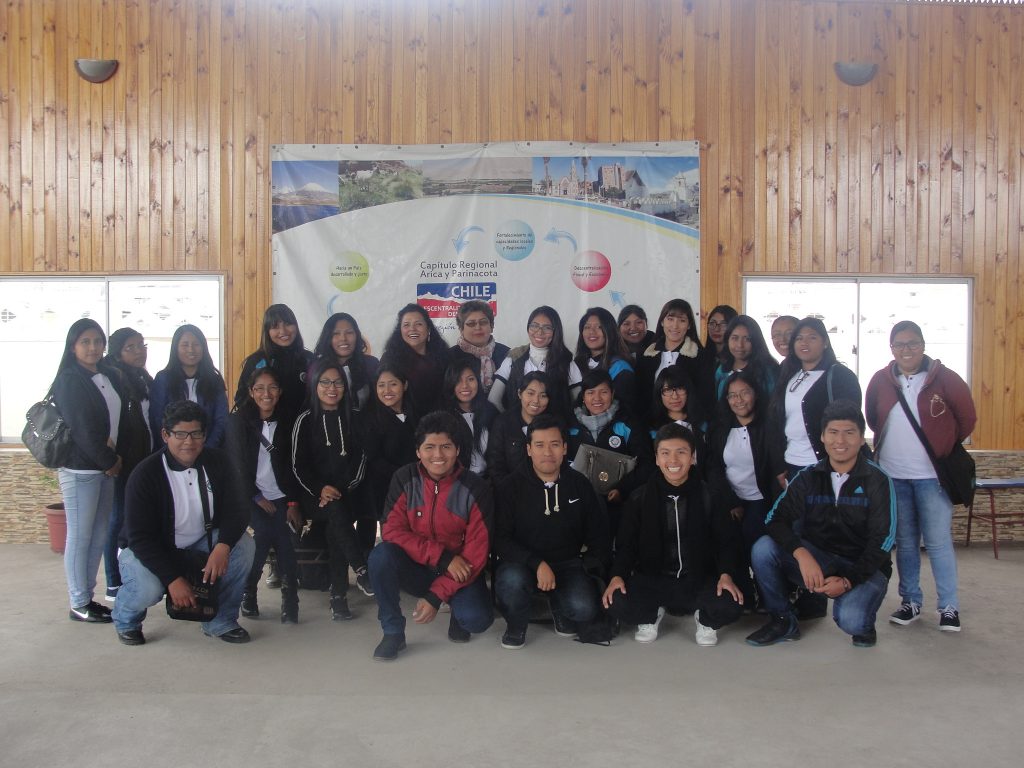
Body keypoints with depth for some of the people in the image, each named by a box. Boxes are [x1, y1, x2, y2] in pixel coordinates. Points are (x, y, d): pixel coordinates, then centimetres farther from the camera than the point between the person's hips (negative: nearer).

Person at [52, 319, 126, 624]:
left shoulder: (110, 377, 11)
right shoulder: (70, 381, -10)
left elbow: (120, 417, 12)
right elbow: (81, 429, -15)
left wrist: (115, 457, -4)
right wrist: (109, 461, -8)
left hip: (106, 467, 7)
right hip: (79, 469, -7)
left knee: (99, 536, 11)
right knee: (79, 537, 1)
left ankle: (87, 597, 21)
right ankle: (78, 604, 10)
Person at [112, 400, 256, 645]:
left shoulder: (216, 463, -10)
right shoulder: (145, 474, -21)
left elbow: (236, 511, -11)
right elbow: (140, 537, -22)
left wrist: (222, 546, -32)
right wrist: (173, 579, -29)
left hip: (201, 543, 4)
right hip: (149, 550, -3)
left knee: (243, 545, -22)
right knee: (148, 589, -33)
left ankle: (220, 622, -4)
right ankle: (126, 620, 7)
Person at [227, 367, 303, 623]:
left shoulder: (285, 423, 9)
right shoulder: (238, 421, 1)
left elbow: (291, 466, 7)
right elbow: (237, 463, -3)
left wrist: (293, 503, -2)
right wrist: (256, 497, -7)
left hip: (281, 498, 2)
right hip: (250, 497, -2)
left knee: (286, 547, -16)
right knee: (261, 540, -22)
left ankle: (290, 602, -6)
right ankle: (248, 595, 0)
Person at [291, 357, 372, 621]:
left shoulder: (352, 418, 12)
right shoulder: (305, 420, 7)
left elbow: (360, 458, 7)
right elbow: (298, 464, 2)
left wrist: (343, 490, -7)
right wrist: (320, 489, -13)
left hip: (346, 493, 2)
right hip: (315, 495, -2)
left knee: (335, 525, -23)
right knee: (336, 511, -31)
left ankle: (338, 597, -19)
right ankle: (363, 572, -28)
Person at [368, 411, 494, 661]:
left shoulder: (476, 489, -14)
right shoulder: (404, 479, -9)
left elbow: (476, 553, -14)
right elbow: (392, 530, -14)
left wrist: (436, 596, -20)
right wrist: (443, 557, -25)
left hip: (458, 573, -1)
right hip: (415, 568, 1)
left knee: (476, 619, -28)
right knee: (381, 555, -29)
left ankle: (458, 610, 11)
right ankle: (393, 631, -9)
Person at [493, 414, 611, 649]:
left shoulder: (579, 484, 4)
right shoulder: (511, 486, -5)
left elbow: (599, 534, 12)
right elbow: (500, 539, -11)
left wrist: (593, 569, -2)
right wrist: (537, 564, -24)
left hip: (568, 563, 2)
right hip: (523, 562, -1)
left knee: (585, 609, -26)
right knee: (511, 580, -35)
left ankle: (559, 607, 13)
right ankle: (516, 625, 0)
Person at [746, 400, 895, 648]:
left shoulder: (877, 480, -9)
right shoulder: (808, 477, -1)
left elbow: (881, 541, -13)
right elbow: (776, 519, -11)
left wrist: (848, 581, -23)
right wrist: (801, 554, -29)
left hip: (864, 568, -3)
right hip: (817, 560, 3)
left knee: (850, 620, -33)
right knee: (763, 547, -22)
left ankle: (861, 622, 7)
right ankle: (783, 621, -1)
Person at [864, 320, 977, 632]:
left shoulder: (943, 378, -6)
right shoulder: (880, 381, 2)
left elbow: (967, 419, 4)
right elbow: (873, 419, 16)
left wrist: (944, 448, 11)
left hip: (932, 475, -3)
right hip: (892, 475, 3)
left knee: (938, 542, -2)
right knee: (904, 542, 11)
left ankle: (949, 607, 10)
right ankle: (910, 601, 22)